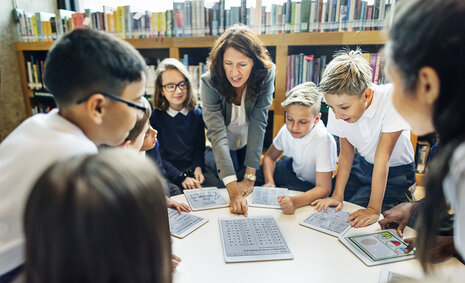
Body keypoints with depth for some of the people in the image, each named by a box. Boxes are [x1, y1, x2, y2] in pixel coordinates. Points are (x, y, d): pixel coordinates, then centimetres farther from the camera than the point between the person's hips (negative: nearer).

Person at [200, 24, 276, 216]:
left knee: (252, 194, 12)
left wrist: (250, 176, -31)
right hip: (222, 149, -1)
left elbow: (259, 123, -29)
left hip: (252, 146, 1)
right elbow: (216, 132, -37)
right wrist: (232, 187, -45)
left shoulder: (265, 75, -26)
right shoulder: (209, 82, -30)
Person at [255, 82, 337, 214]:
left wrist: (295, 201, -51)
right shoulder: (287, 129, -16)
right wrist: (269, 182, -15)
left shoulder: (323, 141, -33)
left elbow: (323, 188, -34)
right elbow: (270, 156, 2)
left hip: (311, 186, -5)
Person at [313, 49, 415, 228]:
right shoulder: (339, 106, -18)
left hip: (395, 171, -4)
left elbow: (382, 157, -32)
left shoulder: (390, 100, -32)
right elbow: (346, 153, -10)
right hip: (362, 164, 4)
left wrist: (374, 209, -30)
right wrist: (337, 196, -18)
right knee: (330, 210, -9)